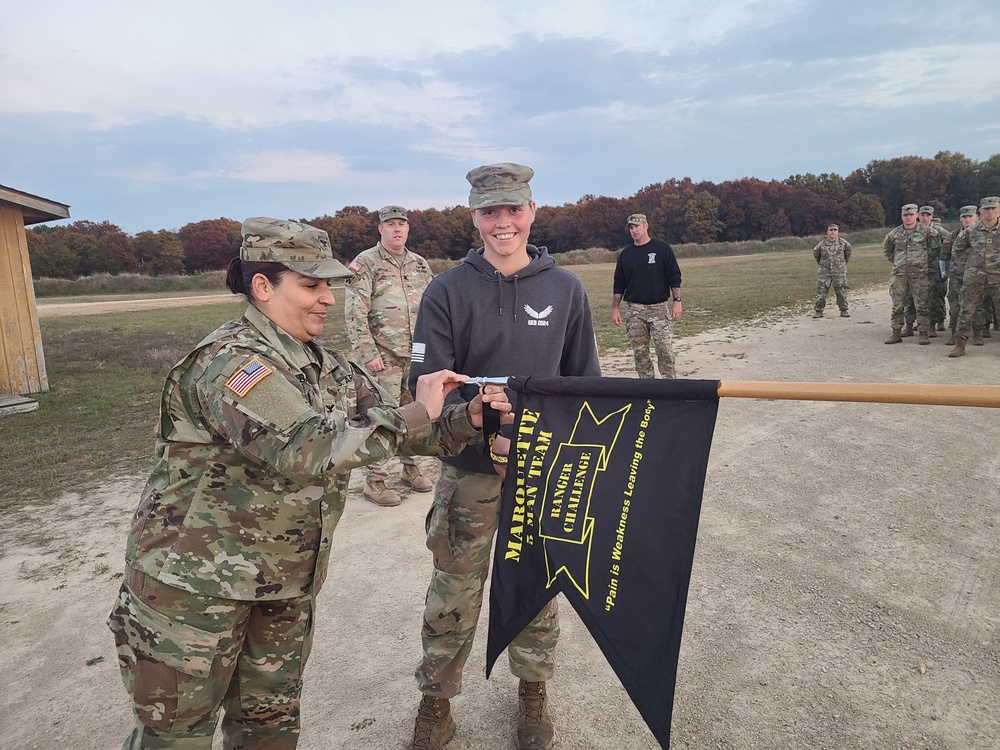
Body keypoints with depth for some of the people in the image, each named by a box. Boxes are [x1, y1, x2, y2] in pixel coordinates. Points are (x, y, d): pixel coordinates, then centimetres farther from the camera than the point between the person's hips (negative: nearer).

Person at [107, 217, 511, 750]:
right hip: (195, 581, -7)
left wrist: (469, 417, -10)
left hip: (286, 584, 7)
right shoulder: (229, 361, -21)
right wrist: (416, 412, -29)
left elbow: (387, 429, 6)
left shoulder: (325, 367, 6)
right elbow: (303, 449, -35)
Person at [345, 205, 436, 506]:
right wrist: (368, 353, -16)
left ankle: (410, 467, 29)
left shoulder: (420, 264, 11)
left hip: (417, 356, 6)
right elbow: (355, 314, -11)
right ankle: (374, 480, 10)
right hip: (384, 357, -5)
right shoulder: (365, 263, -6)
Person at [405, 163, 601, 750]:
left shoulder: (566, 289, 0)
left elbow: (586, 382, 6)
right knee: (454, 596, 9)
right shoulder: (448, 292, -5)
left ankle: (533, 693, 40)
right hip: (469, 471, -1)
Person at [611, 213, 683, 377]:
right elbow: (619, 284, 13)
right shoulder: (625, 253, 11)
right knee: (640, 353, 4)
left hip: (659, 307, -3)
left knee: (665, 351, -8)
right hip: (634, 310, 3)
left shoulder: (662, 248, 2)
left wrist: (677, 301, -8)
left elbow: (674, 277, 0)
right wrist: (615, 308, 6)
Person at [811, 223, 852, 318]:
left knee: (840, 291, 2)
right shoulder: (822, 244, -2)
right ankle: (818, 311, 3)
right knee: (821, 291, -4)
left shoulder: (843, 243, -1)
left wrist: (845, 262, 21)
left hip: (839, 271, 0)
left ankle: (844, 311, 9)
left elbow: (848, 251, 17)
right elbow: (815, 253, 15)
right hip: (825, 272, 0)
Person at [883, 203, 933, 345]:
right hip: (899, 274, 2)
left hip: (919, 274, -2)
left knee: (921, 305, -1)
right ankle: (896, 333, 9)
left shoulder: (926, 231, -1)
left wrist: (926, 260, 5)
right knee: (897, 305, 2)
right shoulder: (895, 233, 6)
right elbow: (886, 247, 23)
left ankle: (923, 333, 5)